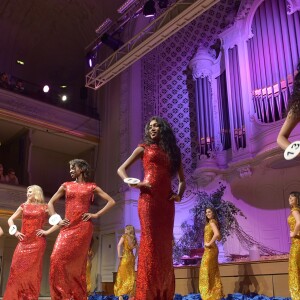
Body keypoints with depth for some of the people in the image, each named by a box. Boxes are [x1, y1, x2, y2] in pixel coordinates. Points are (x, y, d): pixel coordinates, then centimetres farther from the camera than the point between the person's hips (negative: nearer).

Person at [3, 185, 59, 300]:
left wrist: (47, 232, -5)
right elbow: (10, 219, 19)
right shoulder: (24, 206, 14)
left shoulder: (44, 208, 4)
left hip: (37, 242, -3)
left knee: (33, 269, -2)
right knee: (17, 267, -4)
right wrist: (15, 232, 6)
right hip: (23, 241, 3)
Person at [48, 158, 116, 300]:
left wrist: (96, 215, -2)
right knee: (56, 258, -9)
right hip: (68, 227, 3)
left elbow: (111, 201, 6)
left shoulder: (91, 187, 7)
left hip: (83, 227, -3)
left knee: (77, 261, -5)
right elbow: (50, 203, 19)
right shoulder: (66, 186, 13)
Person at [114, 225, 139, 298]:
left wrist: (119, 255, -13)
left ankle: (120, 294, -7)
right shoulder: (134, 238, 12)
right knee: (131, 276, 8)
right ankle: (131, 294, 9)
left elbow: (119, 245, -15)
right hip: (131, 257, 5)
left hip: (125, 256, -5)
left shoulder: (124, 236, -3)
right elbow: (137, 248, 15)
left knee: (122, 275, -2)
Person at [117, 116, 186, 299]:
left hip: (166, 200, 3)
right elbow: (121, 169, 11)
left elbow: (182, 180, 25)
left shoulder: (173, 151, 21)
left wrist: (179, 195, 5)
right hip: (149, 198, -3)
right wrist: (133, 184, -6)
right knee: (150, 242, -9)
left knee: (165, 244, 2)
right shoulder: (144, 148, 14)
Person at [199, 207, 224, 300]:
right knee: (213, 271, 12)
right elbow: (219, 237, 23)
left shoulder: (212, 222, -11)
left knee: (207, 271, -6)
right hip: (211, 250, 10)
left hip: (210, 249, -10)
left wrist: (209, 243, -20)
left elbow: (217, 234, -28)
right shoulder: (211, 222, 16)